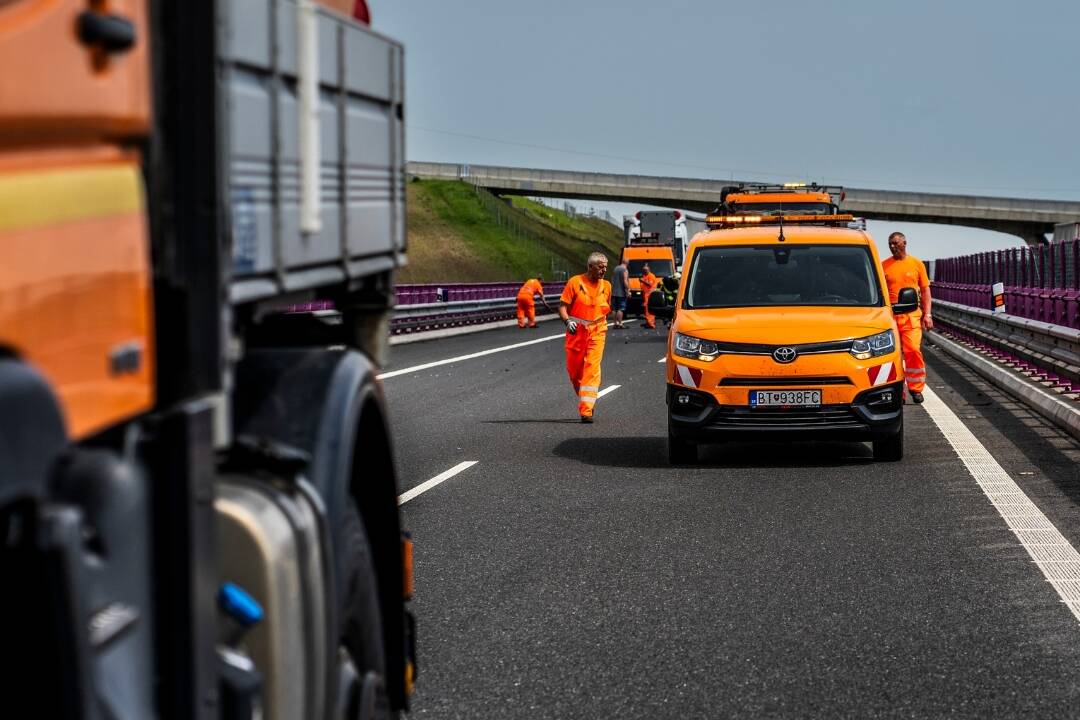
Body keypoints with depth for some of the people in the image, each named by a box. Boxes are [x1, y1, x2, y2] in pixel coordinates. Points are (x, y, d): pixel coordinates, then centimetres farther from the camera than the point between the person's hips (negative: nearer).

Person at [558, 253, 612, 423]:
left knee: (592, 369, -11)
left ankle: (586, 410, -14)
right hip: (576, 332, -1)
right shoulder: (575, 282, -3)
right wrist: (567, 321, -19)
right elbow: (563, 306, -4)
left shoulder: (606, 286, 8)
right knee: (574, 369, 7)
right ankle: (584, 396, 34)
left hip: (597, 332, 1)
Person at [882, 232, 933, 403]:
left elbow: (925, 290, 9)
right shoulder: (884, 266, 7)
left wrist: (927, 314, 1)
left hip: (912, 316, -1)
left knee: (913, 351, -10)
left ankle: (916, 388, 1)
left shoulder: (916, 264, 6)